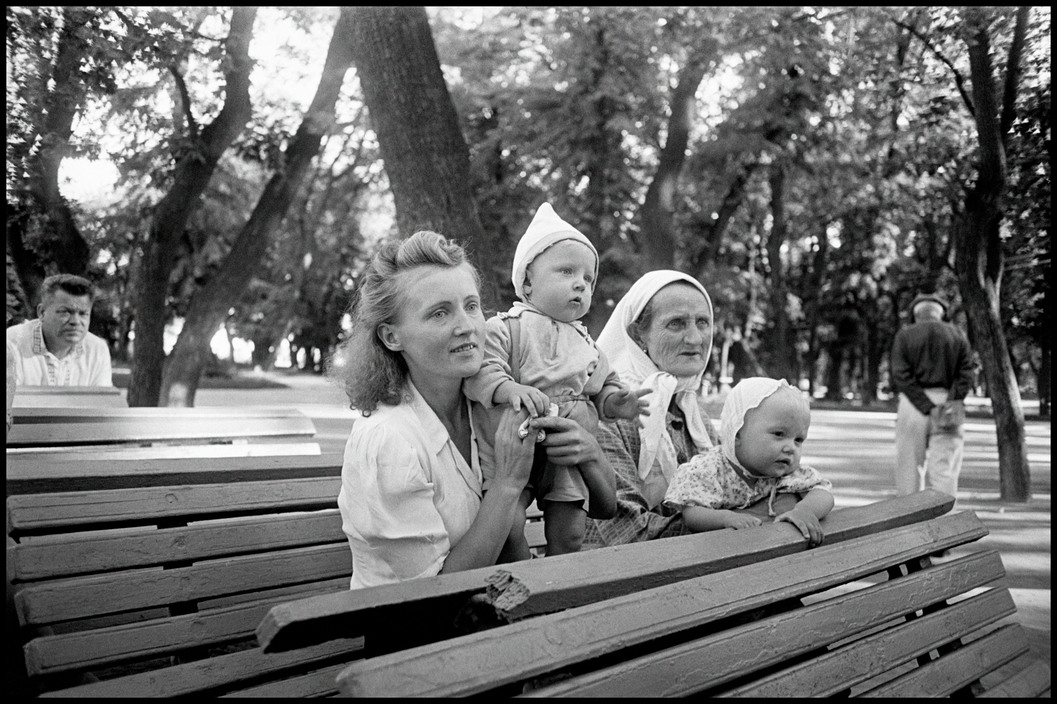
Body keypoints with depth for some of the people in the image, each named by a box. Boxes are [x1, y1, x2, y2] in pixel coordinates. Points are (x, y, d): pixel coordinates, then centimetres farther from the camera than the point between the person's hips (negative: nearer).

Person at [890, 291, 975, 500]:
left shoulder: (904, 336, 3)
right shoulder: (957, 336, 9)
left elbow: (901, 377, -8)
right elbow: (965, 376, -1)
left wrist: (927, 407, -11)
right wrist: (951, 403, -9)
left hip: (914, 404, -1)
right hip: (947, 403, 1)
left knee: (909, 468, 6)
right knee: (945, 470, 1)